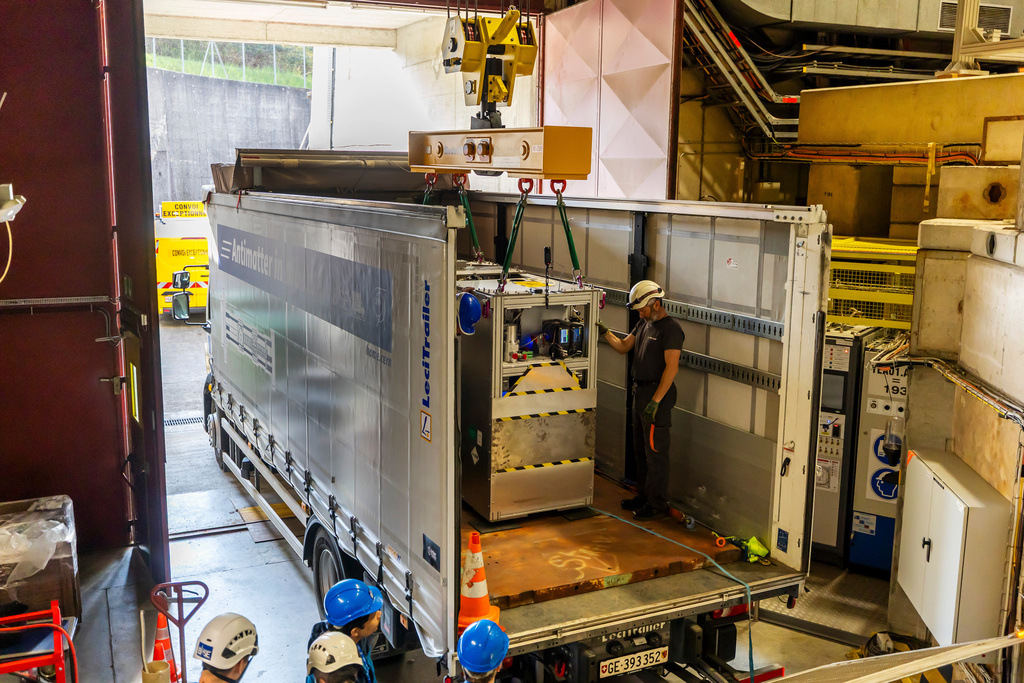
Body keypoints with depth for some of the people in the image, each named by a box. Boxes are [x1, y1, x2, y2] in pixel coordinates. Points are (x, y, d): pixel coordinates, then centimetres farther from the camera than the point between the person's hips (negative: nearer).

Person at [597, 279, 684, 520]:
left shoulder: (670, 328, -14)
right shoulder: (644, 324, 13)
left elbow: (671, 367, -20)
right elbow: (623, 346, 20)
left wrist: (655, 401, -23)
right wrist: (605, 332, 2)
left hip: (657, 394, -9)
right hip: (640, 392, 9)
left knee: (655, 452, -3)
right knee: (640, 450, 16)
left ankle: (657, 503, 6)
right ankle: (643, 496, 27)